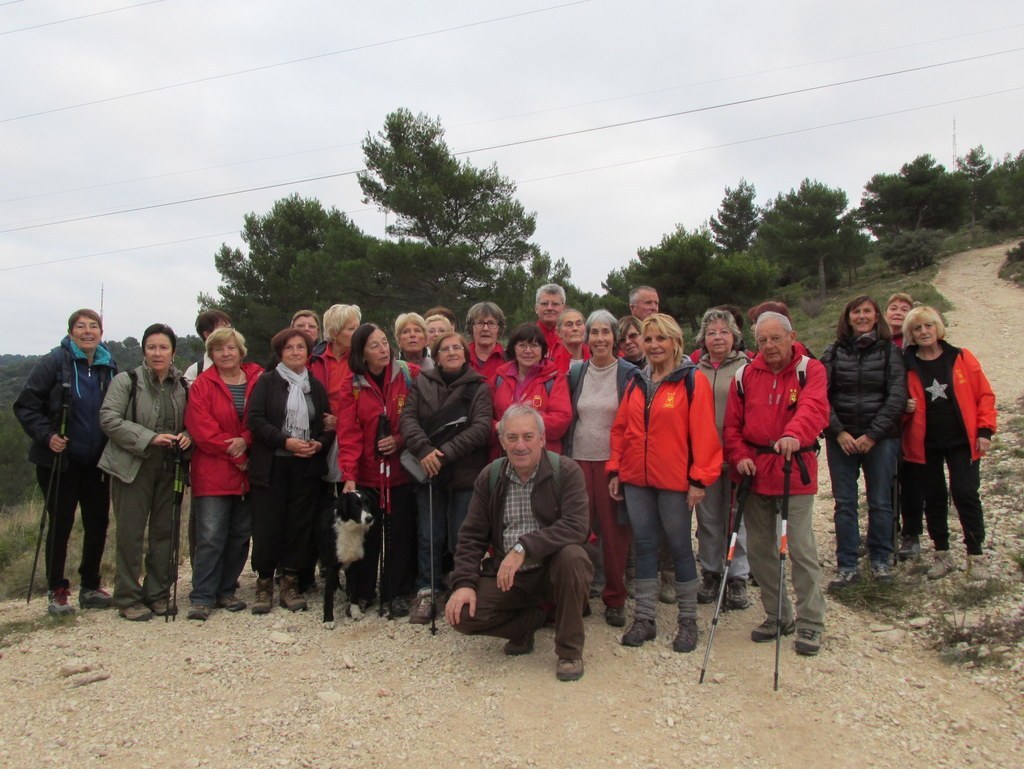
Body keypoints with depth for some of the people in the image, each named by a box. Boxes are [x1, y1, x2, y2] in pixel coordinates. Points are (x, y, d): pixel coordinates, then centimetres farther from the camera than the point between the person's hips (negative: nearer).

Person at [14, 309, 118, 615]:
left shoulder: (110, 367, 5)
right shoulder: (53, 363, -8)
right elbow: (25, 405, -9)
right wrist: (46, 435, -20)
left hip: (96, 462, 4)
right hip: (59, 460, -4)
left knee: (98, 523, 9)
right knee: (60, 524, 4)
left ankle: (90, 586, 25)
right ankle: (57, 592, 17)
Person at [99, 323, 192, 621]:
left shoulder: (181, 385, 8)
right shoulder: (126, 381, -5)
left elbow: (188, 423, 18)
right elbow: (109, 419, -13)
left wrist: (186, 436, -6)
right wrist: (149, 438, -21)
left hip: (168, 468, 4)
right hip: (133, 466, -4)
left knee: (164, 530, 10)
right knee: (131, 533, 0)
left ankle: (158, 594, 22)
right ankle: (128, 598, 12)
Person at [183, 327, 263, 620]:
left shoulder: (258, 381, 5)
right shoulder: (202, 385, -1)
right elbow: (202, 430, -10)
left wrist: (246, 441, -18)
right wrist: (236, 456, -12)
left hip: (247, 474, 3)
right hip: (212, 473, -3)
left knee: (240, 535, 10)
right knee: (210, 537, -5)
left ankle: (225, 591, 23)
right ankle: (201, 597, 5)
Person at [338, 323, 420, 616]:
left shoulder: (410, 374, -3)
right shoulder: (353, 385, -1)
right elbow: (349, 434, -6)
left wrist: (400, 440, -14)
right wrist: (348, 475, -15)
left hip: (401, 471, 0)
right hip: (365, 474, 1)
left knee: (400, 533, 6)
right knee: (365, 534, 8)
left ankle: (397, 594, 20)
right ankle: (360, 594, 23)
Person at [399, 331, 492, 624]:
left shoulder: (479, 387, 0)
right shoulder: (422, 383, 8)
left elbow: (481, 427, -11)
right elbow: (407, 417, -2)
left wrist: (445, 453, -17)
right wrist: (423, 450, -18)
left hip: (466, 473, -2)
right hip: (428, 471, 2)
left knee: (462, 538, 3)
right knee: (429, 536, 8)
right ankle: (426, 593, 20)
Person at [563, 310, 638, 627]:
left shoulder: (629, 374, -1)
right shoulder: (576, 372, 7)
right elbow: (567, 418, 12)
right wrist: (563, 458, 7)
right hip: (579, 460, 2)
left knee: (615, 530, 4)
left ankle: (614, 600, 18)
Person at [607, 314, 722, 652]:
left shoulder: (693, 382, -6)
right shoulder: (637, 382, 10)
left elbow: (704, 433, -10)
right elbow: (620, 428, 12)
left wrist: (699, 478, -14)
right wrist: (615, 469, 7)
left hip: (675, 481, -5)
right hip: (636, 480, 5)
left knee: (679, 547, 6)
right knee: (644, 545, 11)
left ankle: (688, 621, 20)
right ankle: (644, 619, 21)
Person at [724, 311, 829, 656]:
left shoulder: (810, 370, -2)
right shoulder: (746, 375, 9)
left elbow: (814, 408, -21)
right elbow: (732, 423, 9)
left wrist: (795, 434, -40)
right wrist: (739, 457, -8)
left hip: (795, 471, -4)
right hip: (755, 472, 4)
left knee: (801, 547, -4)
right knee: (758, 549, 11)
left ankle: (810, 623, 13)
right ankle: (777, 615, 28)